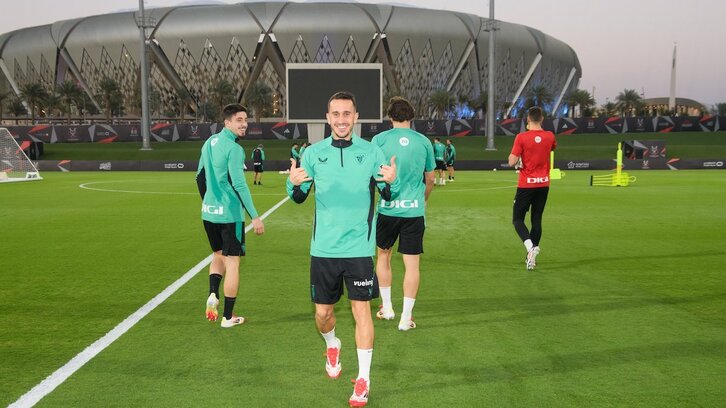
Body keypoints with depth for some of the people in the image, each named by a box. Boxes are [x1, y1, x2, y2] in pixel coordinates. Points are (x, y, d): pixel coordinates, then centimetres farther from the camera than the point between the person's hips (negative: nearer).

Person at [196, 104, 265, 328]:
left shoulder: (210, 142, 9)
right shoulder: (233, 148, -15)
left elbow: (200, 177, 17)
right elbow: (239, 185, -22)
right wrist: (254, 217, -21)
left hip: (209, 212, 8)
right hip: (229, 214, -8)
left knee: (219, 255, 25)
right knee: (232, 263, 3)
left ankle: (213, 294, 3)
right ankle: (228, 317, 11)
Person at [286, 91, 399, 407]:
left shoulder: (371, 151, -2)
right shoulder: (314, 153, 2)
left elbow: (389, 196, 0)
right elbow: (300, 198, 6)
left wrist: (390, 182, -23)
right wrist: (294, 184, -17)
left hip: (359, 247, -2)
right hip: (323, 248, 2)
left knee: (361, 309, -1)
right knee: (322, 313, 11)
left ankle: (363, 380, 12)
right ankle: (332, 346, 44)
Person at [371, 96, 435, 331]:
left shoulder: (379, 139, -2)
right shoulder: (424, 142, 4)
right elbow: (430, 179, 13)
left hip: (387, 209, 0)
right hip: (414, 210, 0)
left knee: (383, 255, 20)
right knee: (412, 264, 5)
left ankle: (387, 308, 28)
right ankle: (406, 317, 9)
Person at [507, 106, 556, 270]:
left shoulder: (521, 137, -13)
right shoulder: (550, 136, 0)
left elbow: (512, 162, -15)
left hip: (526, 185, -4)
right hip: (543, 184, 4)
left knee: (517, 219, 5)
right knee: (537, 220, 11)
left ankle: (530, 246, -19)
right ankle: (531, 256, 13)